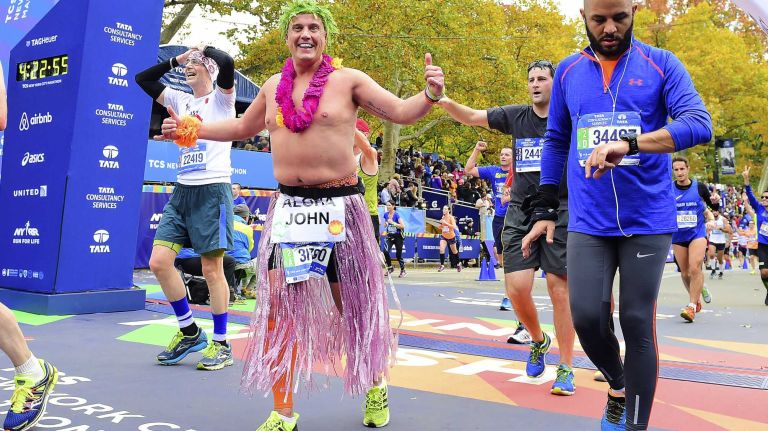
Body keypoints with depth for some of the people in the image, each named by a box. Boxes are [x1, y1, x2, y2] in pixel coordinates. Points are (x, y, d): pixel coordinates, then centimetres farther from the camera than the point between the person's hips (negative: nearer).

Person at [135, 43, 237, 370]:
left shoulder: (221, 98, 1)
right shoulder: (181, 100, 18)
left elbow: (226, 62, -18)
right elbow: (142, 79, 22)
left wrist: (204, 49, 1)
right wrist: (175, 60, 17)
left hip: (212, 190, -6)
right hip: (182, 191, 7)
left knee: (212, 270, -4)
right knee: (159, 262, -1)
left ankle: (221, 344, 9)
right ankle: (189, 332, 15)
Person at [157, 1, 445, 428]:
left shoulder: (349, 80, -2)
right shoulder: (273, 86, 12)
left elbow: (402, 112, -7)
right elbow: (244, 127, 27)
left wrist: (430, 95, -27)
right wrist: (191, 129, 21)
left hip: (339, 204, -4)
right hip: (288, 205, 4)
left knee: (354, 302, 6)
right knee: (278, 303, -2)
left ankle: (376, 385, 33)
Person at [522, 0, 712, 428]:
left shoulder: (662, 64, 1)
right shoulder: (567, 70, 9)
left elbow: (700, 124, -12)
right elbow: (556, 141, 15)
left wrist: (628, 144, -29)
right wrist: (545, 209, 11)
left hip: (648, 220, -2)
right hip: (588, 222, 2)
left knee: (637, 324, 1)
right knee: (587, 317, -6)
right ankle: (618, 386, 26)